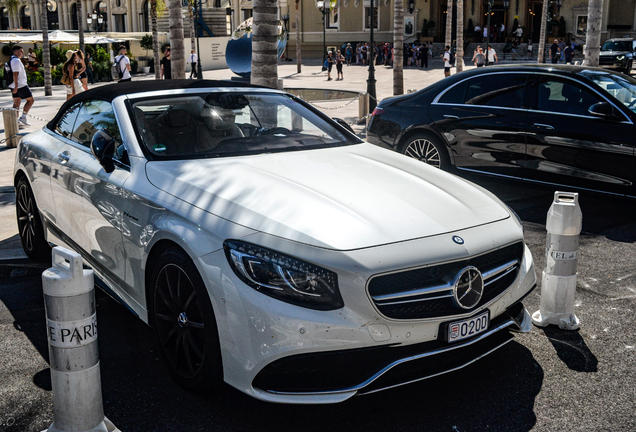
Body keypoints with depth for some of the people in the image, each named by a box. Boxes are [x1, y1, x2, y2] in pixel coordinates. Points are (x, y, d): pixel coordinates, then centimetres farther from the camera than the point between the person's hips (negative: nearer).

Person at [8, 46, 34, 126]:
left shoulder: (11, 59, 17)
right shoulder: (16, 60, -16)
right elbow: (15, 74, -23)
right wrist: (16, 86, -26)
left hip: (15, 86, 10)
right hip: (21, 85, -10)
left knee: (16, 103, 10)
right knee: (30, 100, 0)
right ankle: (23, 118, -5)